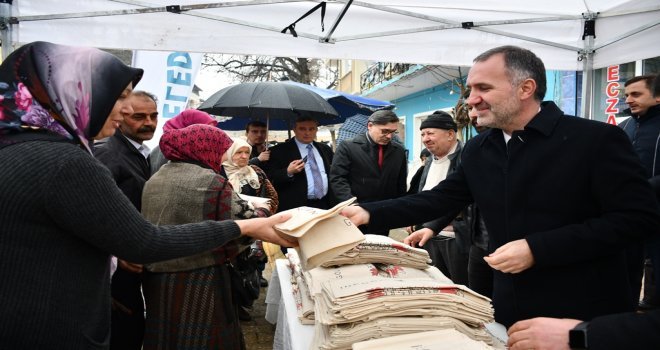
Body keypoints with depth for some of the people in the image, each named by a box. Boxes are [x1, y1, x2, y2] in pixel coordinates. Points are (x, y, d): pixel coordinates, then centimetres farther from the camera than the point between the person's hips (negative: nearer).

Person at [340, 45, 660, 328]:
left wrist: (536, 248, -24)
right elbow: (438, 200, 5)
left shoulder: (597, 139, -13)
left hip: (584, 316, -5)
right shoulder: (477, 150, 4)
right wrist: (369, 213, -9)